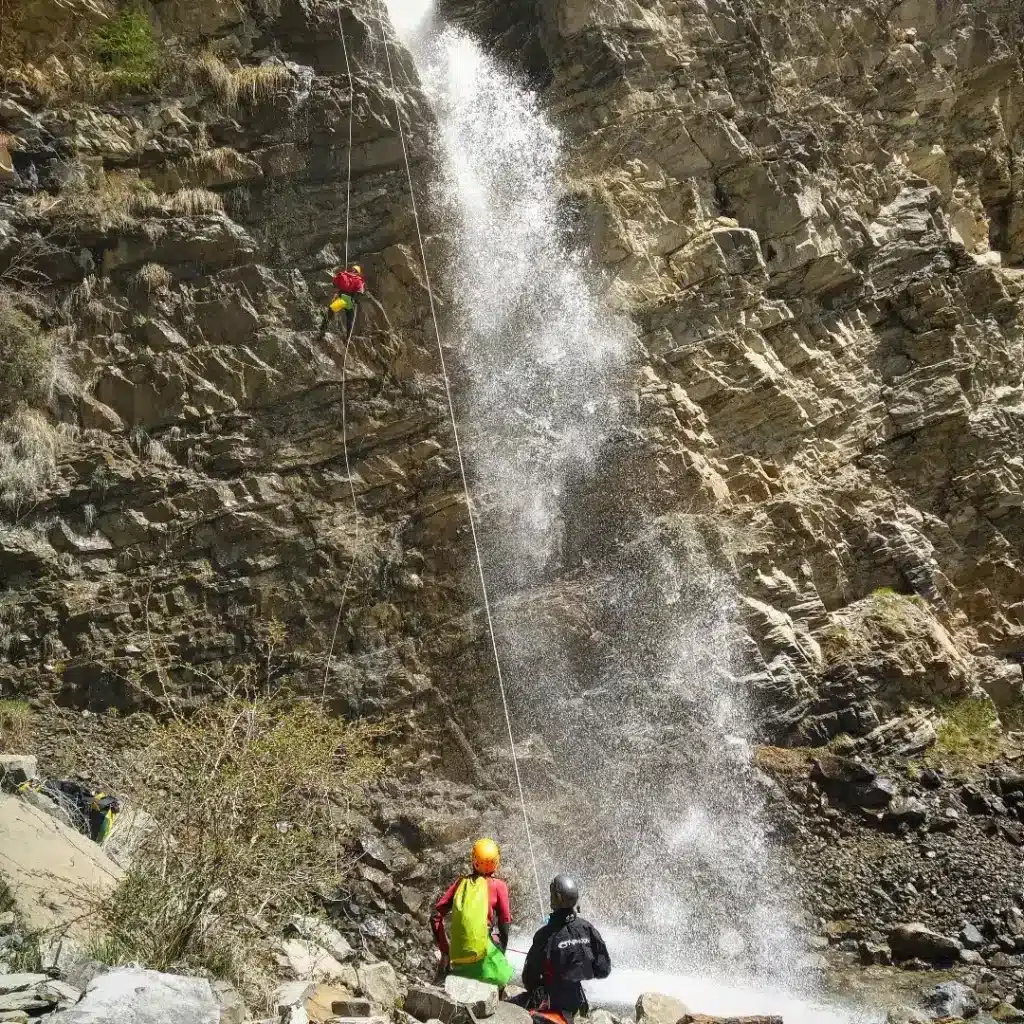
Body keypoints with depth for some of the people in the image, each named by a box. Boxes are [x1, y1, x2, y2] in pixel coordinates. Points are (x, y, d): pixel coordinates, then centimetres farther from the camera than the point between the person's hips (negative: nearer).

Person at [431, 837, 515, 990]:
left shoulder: (460, 882, 6)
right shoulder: (498, 886, -4)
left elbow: (436, 917, 4)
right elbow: (505, 923, 0)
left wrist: (445, 951, 10)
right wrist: (502, 951, 14)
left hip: (457, 959, 3)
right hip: (483, 959, -3)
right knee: (505, 974, 26)